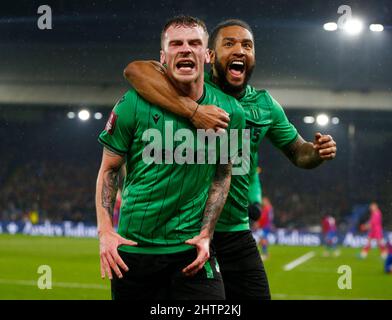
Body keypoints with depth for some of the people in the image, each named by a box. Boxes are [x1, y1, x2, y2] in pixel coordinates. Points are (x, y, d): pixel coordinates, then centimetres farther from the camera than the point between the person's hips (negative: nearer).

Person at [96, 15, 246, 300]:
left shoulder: (230, 112, -1)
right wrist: (105, 232, -9)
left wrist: (205, 235, -2)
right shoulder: (135, 104, -7)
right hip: (133, 247, 0)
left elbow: (222, 175, 8)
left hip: (191, 247, 1)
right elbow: (109, 170, 1)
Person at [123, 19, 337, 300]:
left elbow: (299, 153, 18)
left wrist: (319, 151, -7)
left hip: (236, 236, 4)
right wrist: (192, 109, -37)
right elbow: (135, 70, -27)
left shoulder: (265, 105, 7)